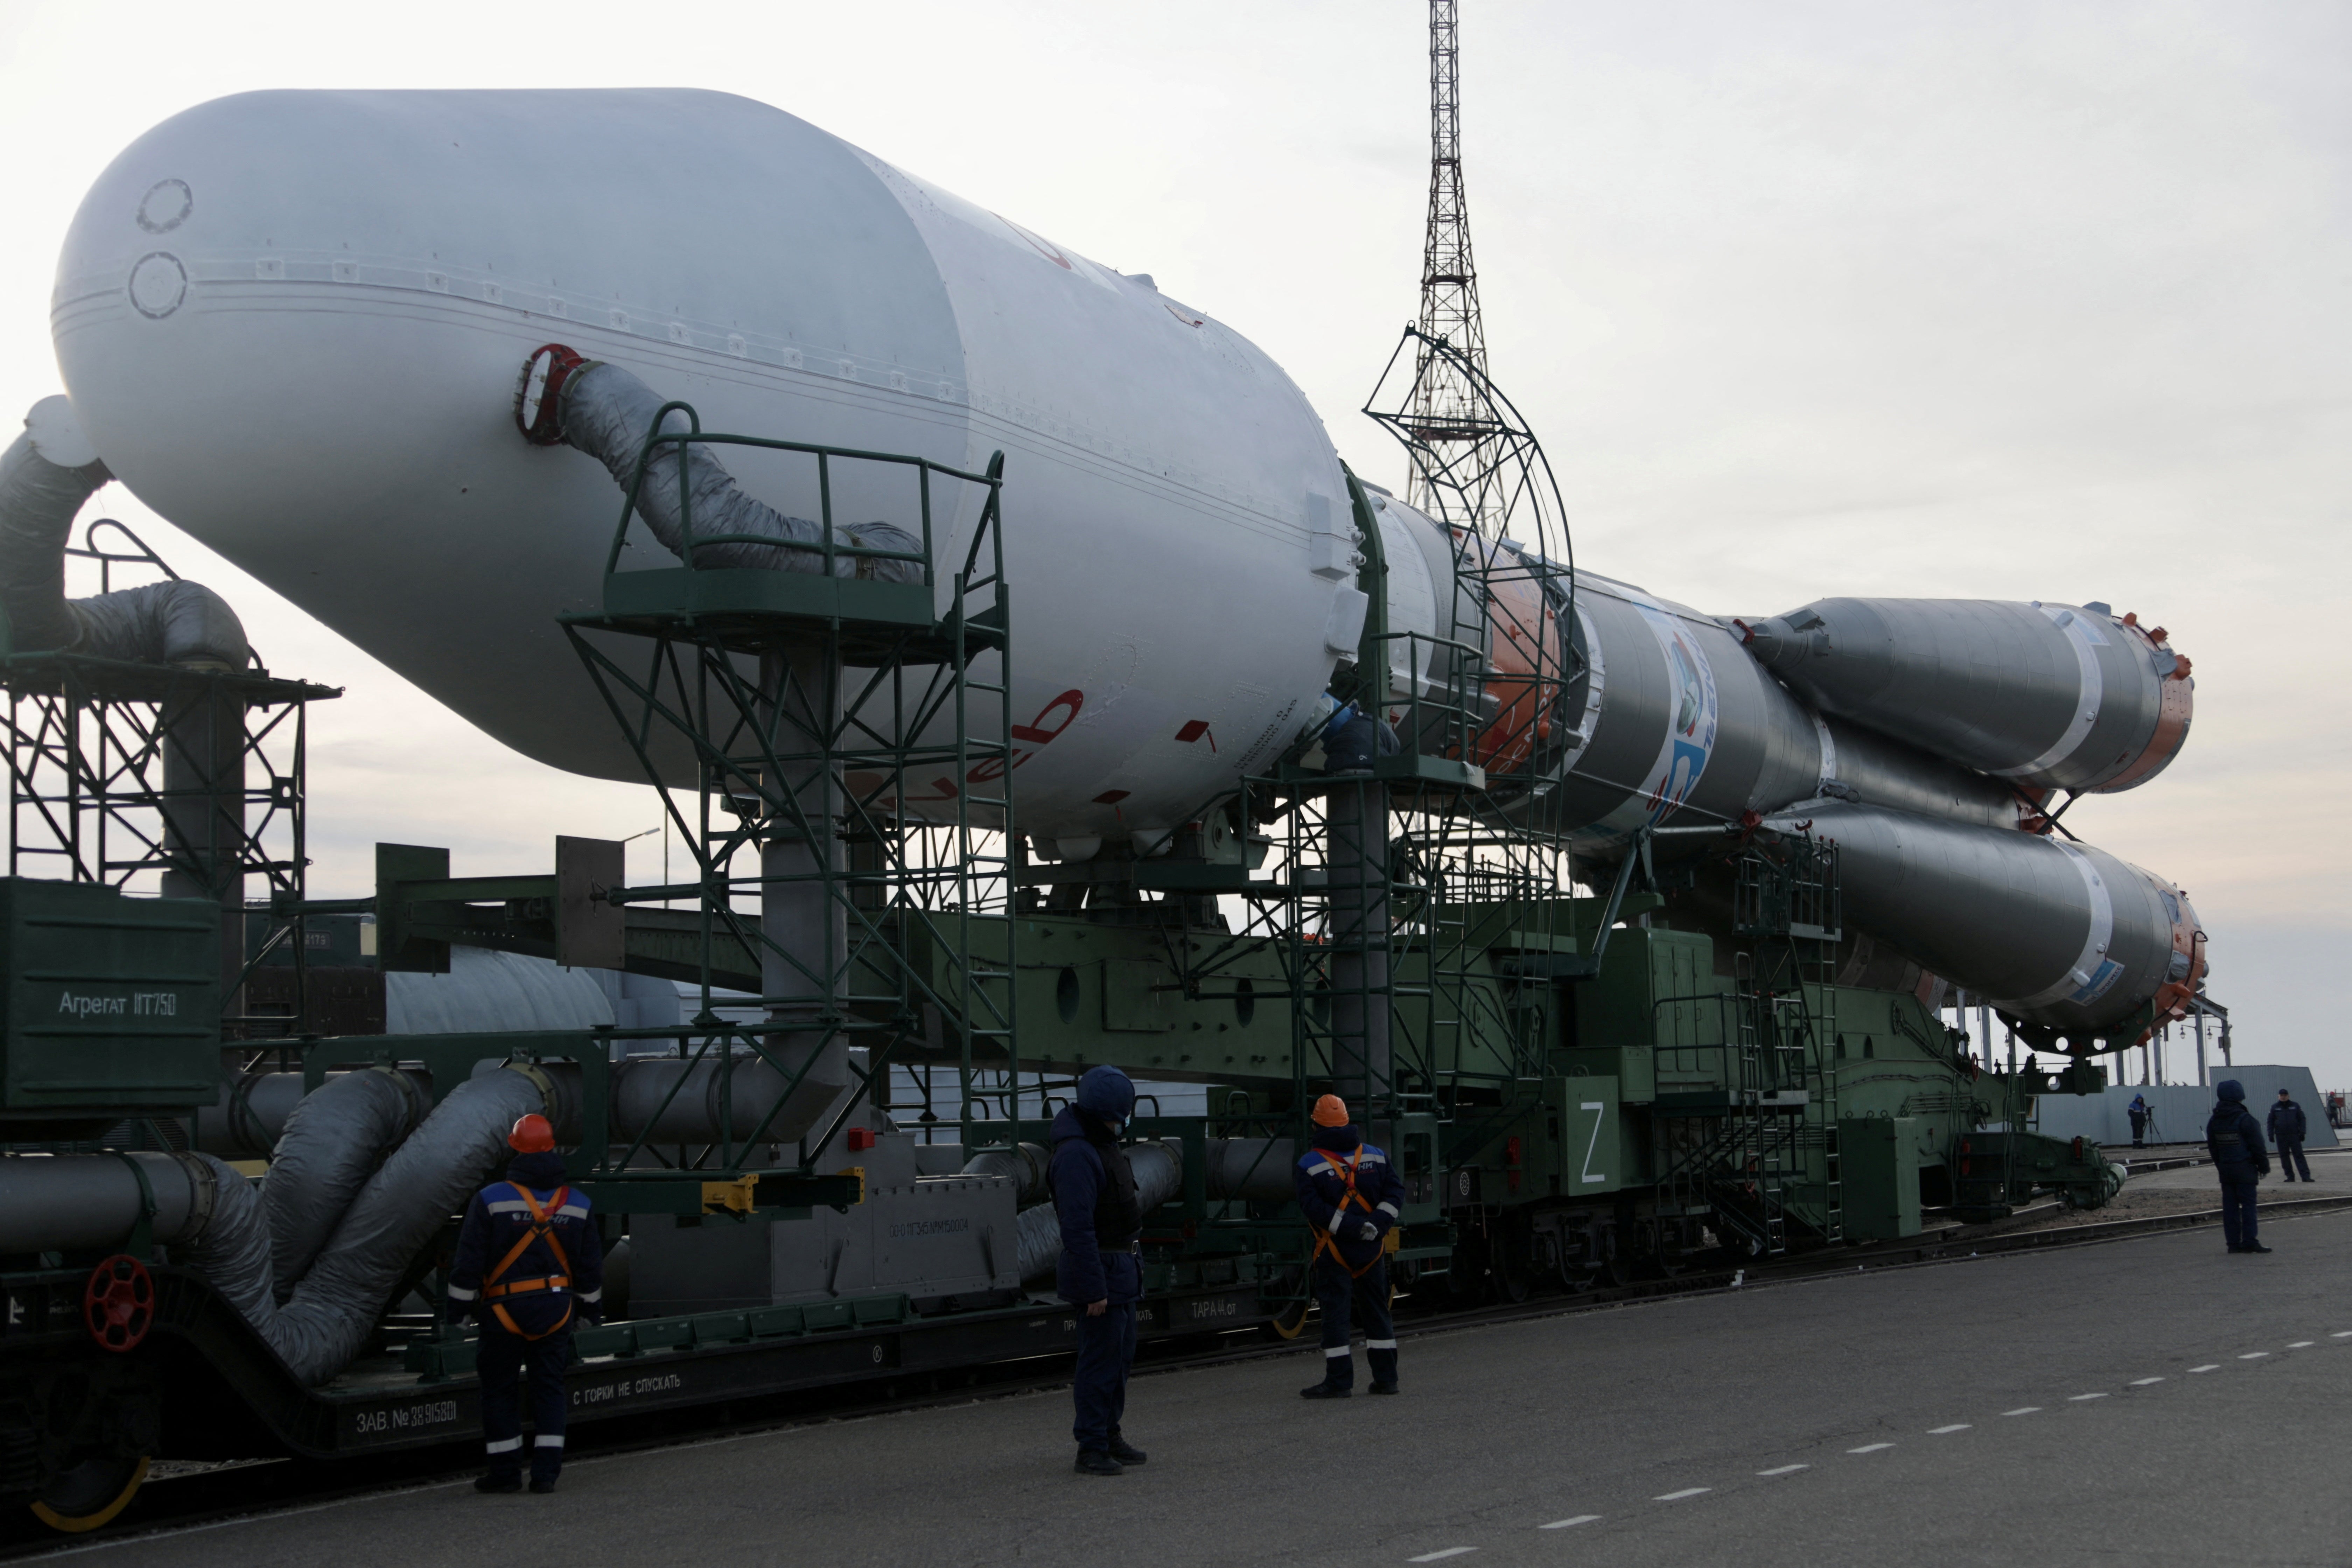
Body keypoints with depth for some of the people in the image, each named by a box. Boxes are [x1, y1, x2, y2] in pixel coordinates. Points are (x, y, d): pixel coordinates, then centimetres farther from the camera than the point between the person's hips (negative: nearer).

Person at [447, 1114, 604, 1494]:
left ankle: (505, 1470, 9)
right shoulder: (577, 1205, 2)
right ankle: (546, 1471, 5)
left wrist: (458, 1310, -1)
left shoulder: (490, 1200, -9)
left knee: (500, 1389, 7)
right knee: (549, 1386, 9)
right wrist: (591, 1311, 20)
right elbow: (590, 1267, 9)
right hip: (556, 1310, 3)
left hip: (505, 1309, -3)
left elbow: (469, 1263, -9)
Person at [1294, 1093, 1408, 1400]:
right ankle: (1386, 1378, 14)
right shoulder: (1375, 1156, 6)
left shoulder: (1309, 1165, -7)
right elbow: (1395, 1191, -1)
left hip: (1335, 1252, -4)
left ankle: (1339, 1381, -3)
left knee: (1335, 1314, 0)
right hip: (1373, 1249, 4)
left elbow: (1313, 1207, -16)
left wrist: (1352, 1227, -17)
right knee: (1377, 1311, 12)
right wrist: (1377, 1224, -10)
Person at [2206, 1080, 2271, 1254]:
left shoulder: (2214, 1122, 7)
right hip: (2245, 1169, -6)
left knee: (2230, 1206, 7)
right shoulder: (2246, 1120, -12)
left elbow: (2212, 1148, 13)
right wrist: (2264, 1167, 0)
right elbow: (2257, 1147, -10)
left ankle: (2233, 1242, 6)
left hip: (2225, 1170, 6)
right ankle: (2249, 1242, -7)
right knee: (2248, 1204, -3)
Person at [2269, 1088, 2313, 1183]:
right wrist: (2271, 1135, 1)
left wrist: (2302, 1133, -2)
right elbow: (2271, 1122, 9)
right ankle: (2290, 1176, 10)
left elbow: (2302, 1119, 6)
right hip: (2281, 1136, 2)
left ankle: (2306, 1176, -10)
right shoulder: (2275, 1108, 8)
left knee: (2299, 1155, -6)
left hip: (2294, 1135, -2)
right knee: (2284, 1157, 3)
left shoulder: (2295, 1106, 6)